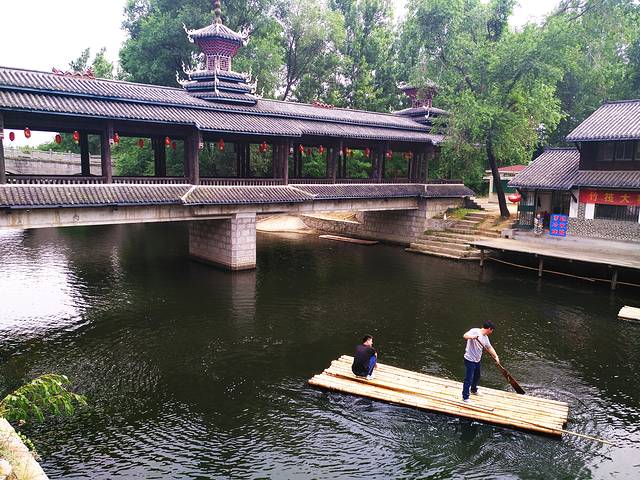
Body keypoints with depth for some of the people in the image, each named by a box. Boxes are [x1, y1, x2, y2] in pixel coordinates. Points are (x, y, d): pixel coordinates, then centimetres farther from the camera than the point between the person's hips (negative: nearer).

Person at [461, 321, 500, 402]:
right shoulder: (475, 331, -19)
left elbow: (490, 348, 14)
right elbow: (465, 336, -32)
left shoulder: (485, 337, 7)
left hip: (477, 360, 9)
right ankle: (465, 397, 9)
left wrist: (496, 356, 4)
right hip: (470, 360, -9)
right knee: (468, 379, -3)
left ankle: (473, 390, 51)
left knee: (477, 377, 27)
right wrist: (472, 336, -50)